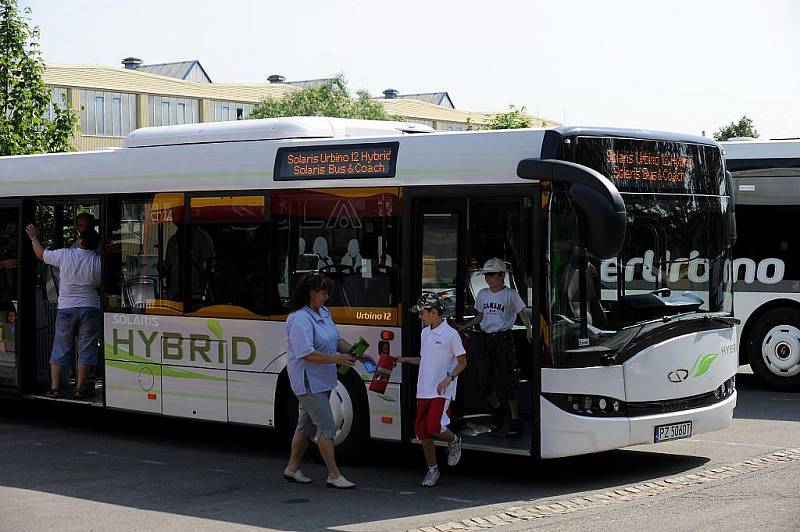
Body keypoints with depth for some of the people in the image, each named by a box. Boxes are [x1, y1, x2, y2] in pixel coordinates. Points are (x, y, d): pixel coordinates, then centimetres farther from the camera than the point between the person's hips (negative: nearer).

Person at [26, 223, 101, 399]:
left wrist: (34, 237, 25)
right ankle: (80, 388, -1)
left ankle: (54, 387, 6)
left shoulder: (64, 255, -6)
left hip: (66, 307, 1)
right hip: (90, 308, -1)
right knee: (86, 348, 2)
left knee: (60, 348, 8)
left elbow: (41, 255, 9)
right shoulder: (98, 261, -8)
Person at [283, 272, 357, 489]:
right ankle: (334, 476, -4)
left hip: (322, 380, 10)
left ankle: (292, 468, 29)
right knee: (326, 427, -9)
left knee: (307, 425, 17)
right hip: (308, 381, -10)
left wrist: (354, 353, 0)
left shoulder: (323, 312, 10)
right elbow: (307, 354, -26)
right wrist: (336, 359, -27)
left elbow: (337, 339, 17)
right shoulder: (299, 319, -21)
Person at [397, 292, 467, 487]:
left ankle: (453, 441, 14)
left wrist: (449, 378, -21)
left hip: (442, 392, -7)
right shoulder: (425, 333, 13)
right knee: (422, 431, 5)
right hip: (423, 391, 7)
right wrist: (404, 359, 16)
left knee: (434, 427, -19)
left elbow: (462, 362, -8)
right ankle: (432, 469, 20)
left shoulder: (450, 334, -10)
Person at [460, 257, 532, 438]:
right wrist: (463, 327, 13)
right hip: (486, 339, 5)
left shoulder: (510, 294, -4)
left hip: (503, 338, -5)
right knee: (483, 381, 1)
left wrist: (529, 329, -24)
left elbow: (523, 315, -6)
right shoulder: (482, 294, 10)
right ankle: (498, 409, 26)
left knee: (508, 381, -4)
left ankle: (515, 420, 3)